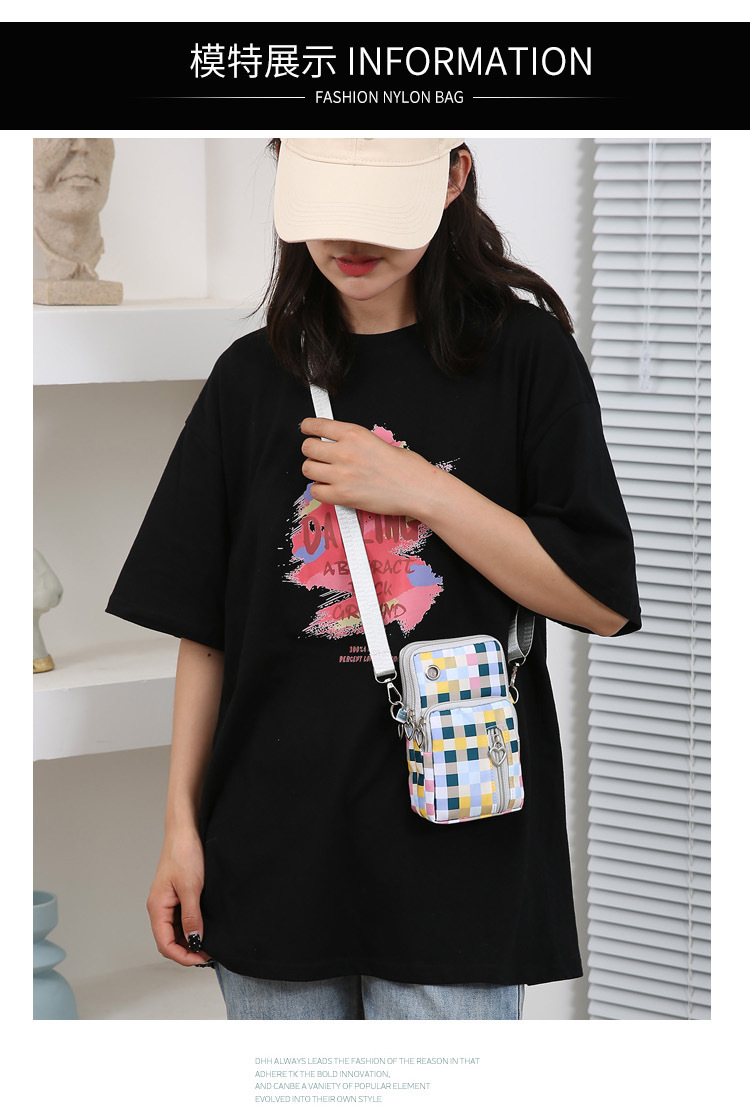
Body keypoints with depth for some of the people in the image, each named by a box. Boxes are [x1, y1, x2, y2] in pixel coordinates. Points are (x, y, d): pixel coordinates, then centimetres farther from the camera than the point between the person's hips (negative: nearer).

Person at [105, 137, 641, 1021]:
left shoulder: (525, 353, -2)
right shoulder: (253, 376, 7)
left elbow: (601, 600, -6)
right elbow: (204, 627, 8)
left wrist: (420, 489, -13)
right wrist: (181, 826, 4)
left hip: (456, 855, -3)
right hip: (273, 850, 3)